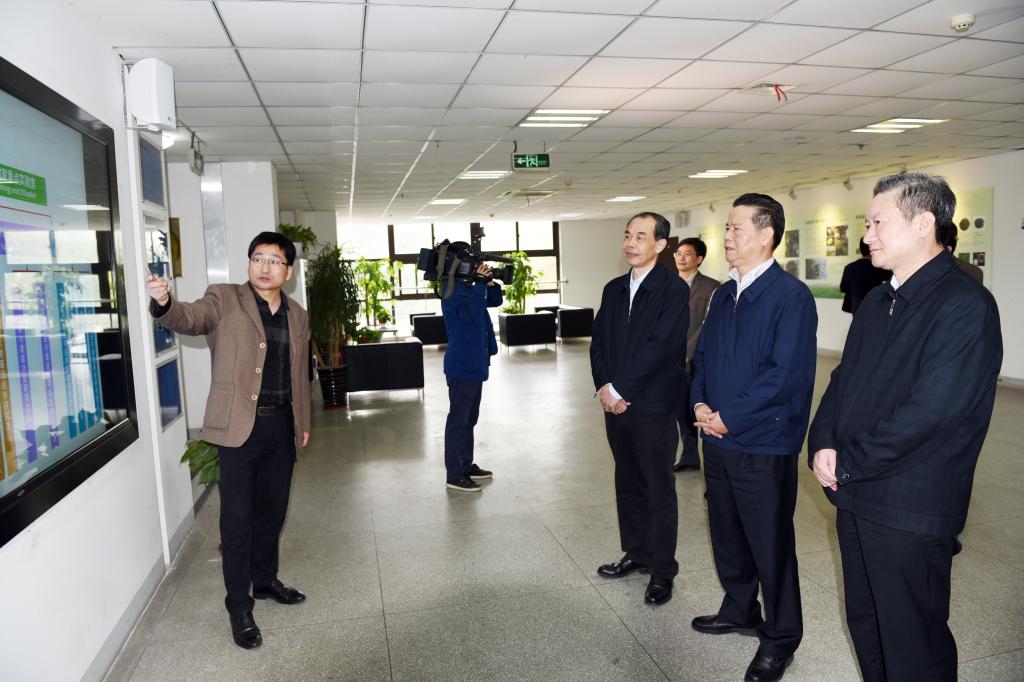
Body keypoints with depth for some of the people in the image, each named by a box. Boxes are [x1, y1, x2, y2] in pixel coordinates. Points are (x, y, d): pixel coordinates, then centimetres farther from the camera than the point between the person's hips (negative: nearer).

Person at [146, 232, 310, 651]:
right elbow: (189, 318, -23)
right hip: (239, 425, -5)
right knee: (238, 516, 0)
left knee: (272, 508, 16)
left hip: (281, 423, 5)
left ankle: (265, 579, 36)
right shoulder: (225, 300, -4)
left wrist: (303, 422, 20)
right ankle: (239, 605, 14)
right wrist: (163, 302, -45)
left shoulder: (297, 315, 10)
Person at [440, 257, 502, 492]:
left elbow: (495, 301, 17)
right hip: (462, 366, -10)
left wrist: (489, 282, 0)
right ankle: (454, 475, 3)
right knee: (458, 420, -4)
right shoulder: (452, 290, -16)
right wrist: (480, 283, -21)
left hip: (474, 364, 10)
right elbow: (475, 314, -26)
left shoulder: (469, 287, 12)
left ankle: (467, 466, 28)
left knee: (469, 419, 17)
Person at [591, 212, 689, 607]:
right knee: (627, 484, 17)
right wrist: (604, 387, -5)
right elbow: (598, 342, 9)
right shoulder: (613, 289, 12)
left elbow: (660, 347, -18)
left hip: (653, 406, -6)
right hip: (615, 404, 6)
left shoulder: (674, 290, -9)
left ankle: (662, 571, 18)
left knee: (659, 489, 5)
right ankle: (636, 553, 33)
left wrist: (619, 390, -16)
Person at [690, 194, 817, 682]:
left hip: (762, 445, -7)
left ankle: (780, 637, 26)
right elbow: (703, 354, 15)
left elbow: (786, 374, -21)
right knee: (726, 534, 20)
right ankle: (739, 611, 41)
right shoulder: (724, 294, 10)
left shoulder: (791, 296, -14)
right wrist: (700, 404, -2)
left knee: (770, 544, 7)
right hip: (718, 439, 7)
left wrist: (728, 417, -17)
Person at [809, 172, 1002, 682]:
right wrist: (822, 444, -5)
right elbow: (843, 379, 12)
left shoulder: (965, 305, -16)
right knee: (866, 626, 21)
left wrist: (846, 464, -15)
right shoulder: (877, 301, 12)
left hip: (910, 509, -8)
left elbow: (929, 411, -23)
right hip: (855, 496, 8)